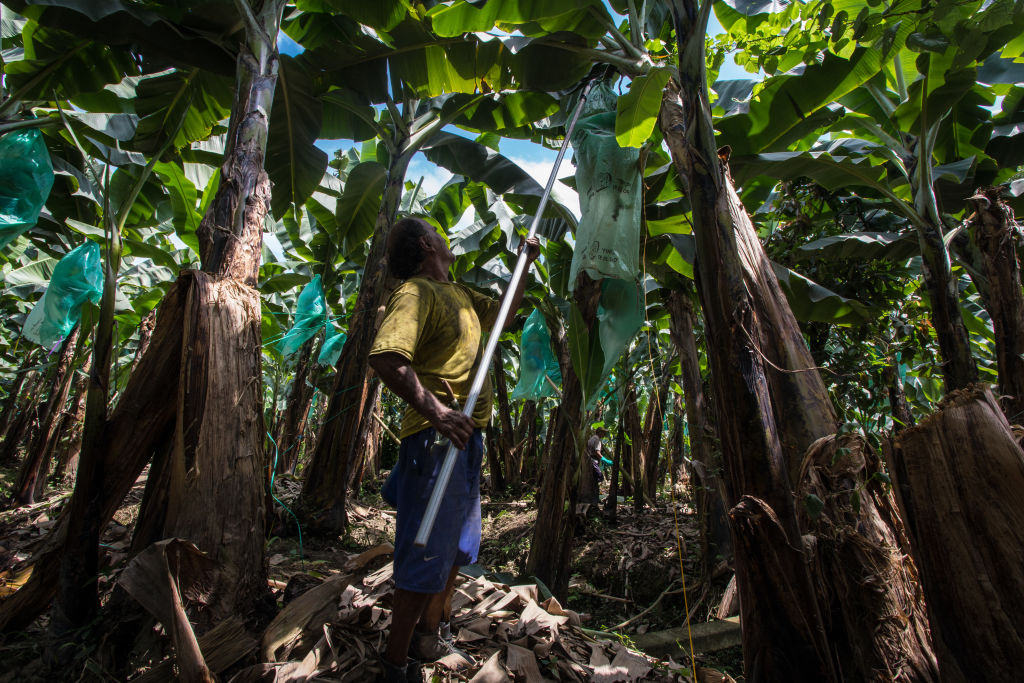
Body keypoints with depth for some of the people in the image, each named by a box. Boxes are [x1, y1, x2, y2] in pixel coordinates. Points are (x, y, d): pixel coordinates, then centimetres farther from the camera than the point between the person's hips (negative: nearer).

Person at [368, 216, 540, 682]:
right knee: (426, 553, 0)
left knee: (457, 547, 21)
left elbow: (503, 314, 32)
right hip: (435, 439, -10)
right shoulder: (416, 292, -13)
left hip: (464, 437, 10)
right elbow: (385, 355, -28)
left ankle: (430, 636, 41)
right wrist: (434, 410, -33)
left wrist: (524, 265, 30)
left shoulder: (457, 294, 17)